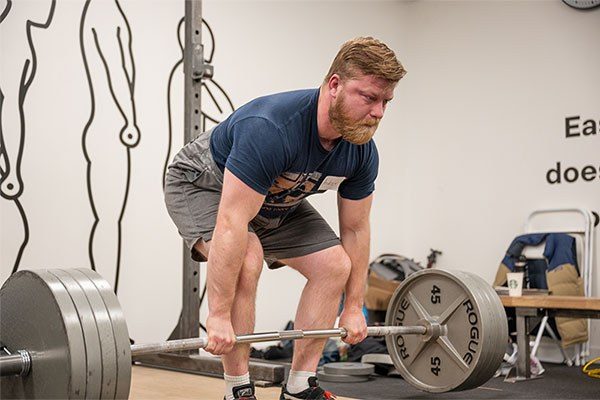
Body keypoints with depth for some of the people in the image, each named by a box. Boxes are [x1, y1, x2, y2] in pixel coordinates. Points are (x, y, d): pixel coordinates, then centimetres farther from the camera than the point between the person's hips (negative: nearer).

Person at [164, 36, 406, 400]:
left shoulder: (362, 152, -18)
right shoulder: (271, 129, -41)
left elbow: (355, 229, -5)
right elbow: (232, 223, -42)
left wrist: (354, 308, -2)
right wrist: (219, 317, -40)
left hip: (276, 200, 7)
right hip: (202, 183, -7)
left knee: (334, 265, -5)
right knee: (246, 261, -33)